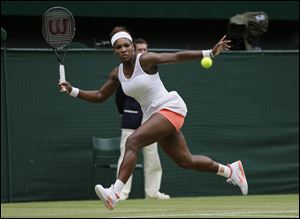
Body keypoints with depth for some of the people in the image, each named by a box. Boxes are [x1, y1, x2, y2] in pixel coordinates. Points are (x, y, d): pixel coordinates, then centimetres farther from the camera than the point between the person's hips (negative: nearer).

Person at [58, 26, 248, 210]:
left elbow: (178, 56, -16)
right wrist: (72, 91, 5)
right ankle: (230, 170, 35)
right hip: (154, 114, 8)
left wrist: (210, 53, -24)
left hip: (170, 107, -8)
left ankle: (115, 193, -32)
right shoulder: (117, 74, 8)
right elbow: (100, 96, 17)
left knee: (132, 142, -24)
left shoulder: (145, 60, -13)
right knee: (186, 161, 14)